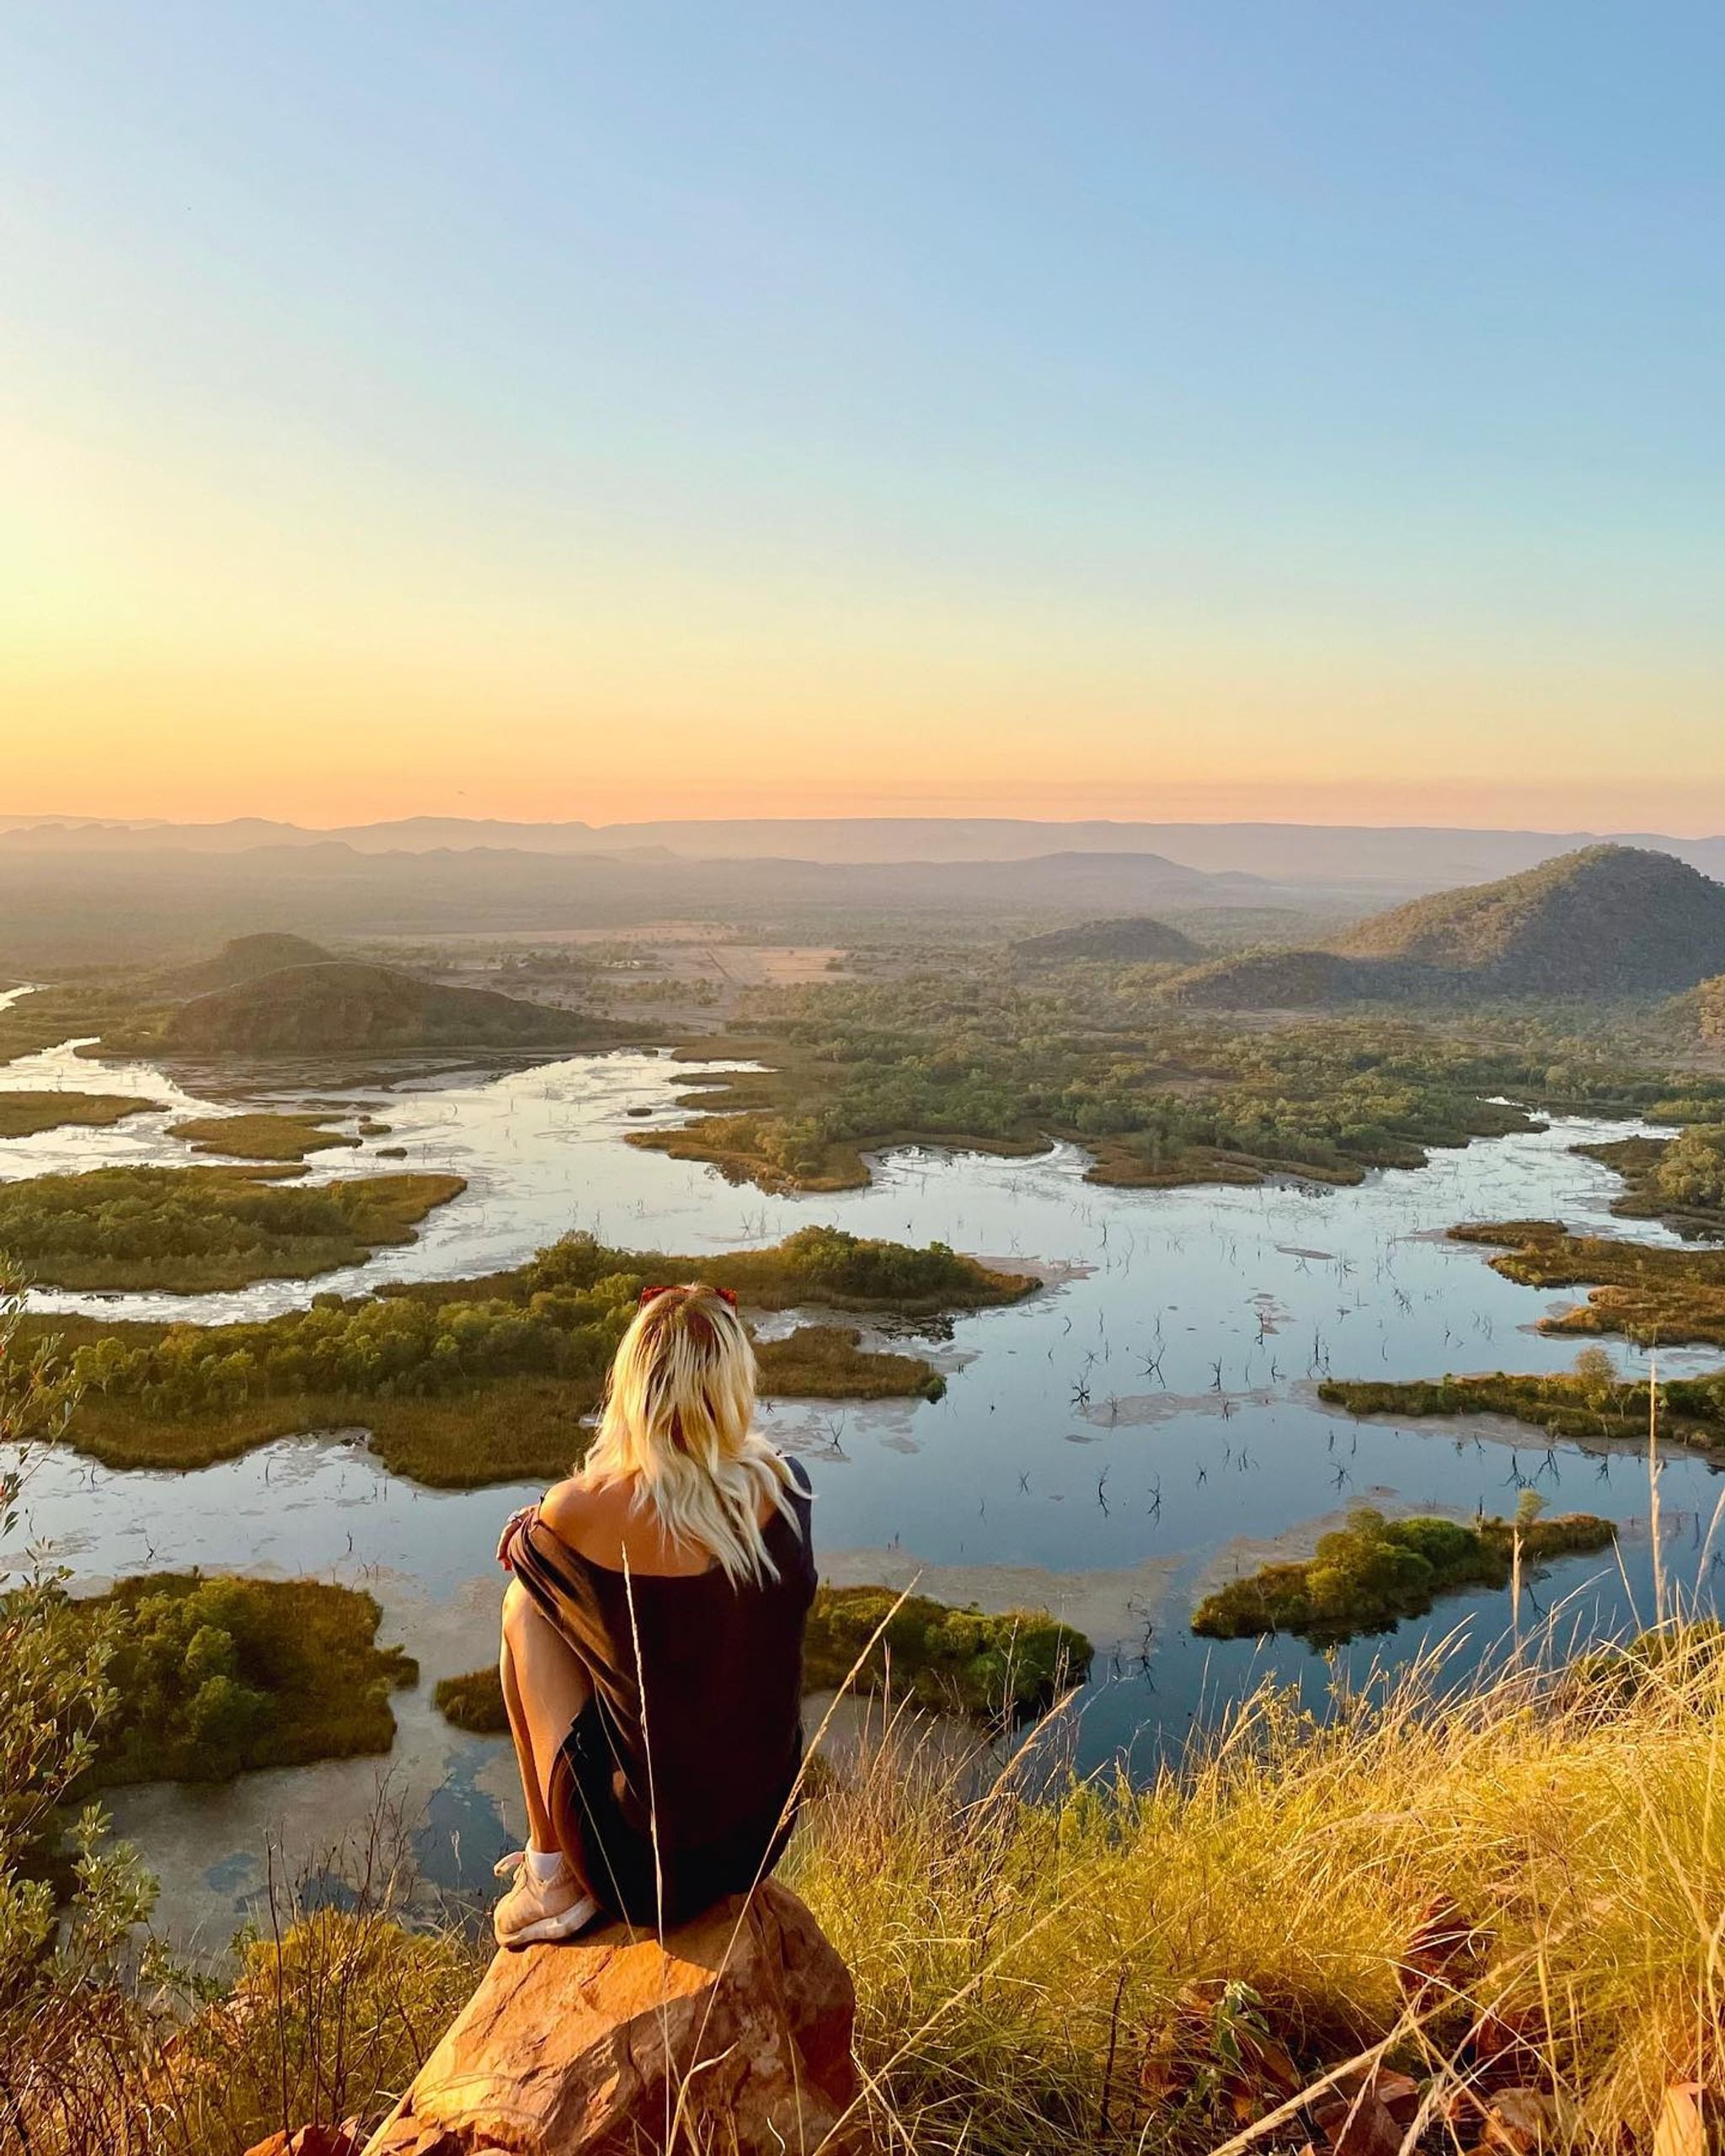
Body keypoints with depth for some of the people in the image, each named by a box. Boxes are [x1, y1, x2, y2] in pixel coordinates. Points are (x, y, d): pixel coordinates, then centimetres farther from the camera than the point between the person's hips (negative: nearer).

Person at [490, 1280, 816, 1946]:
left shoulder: (583, 1514, -20)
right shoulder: (786, 1490, -10)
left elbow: (516, 1552, 5)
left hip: (642, 1859, -4)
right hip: (761, 1836, 4)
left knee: (526, 1605, 12)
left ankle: (552, 1870, 20)